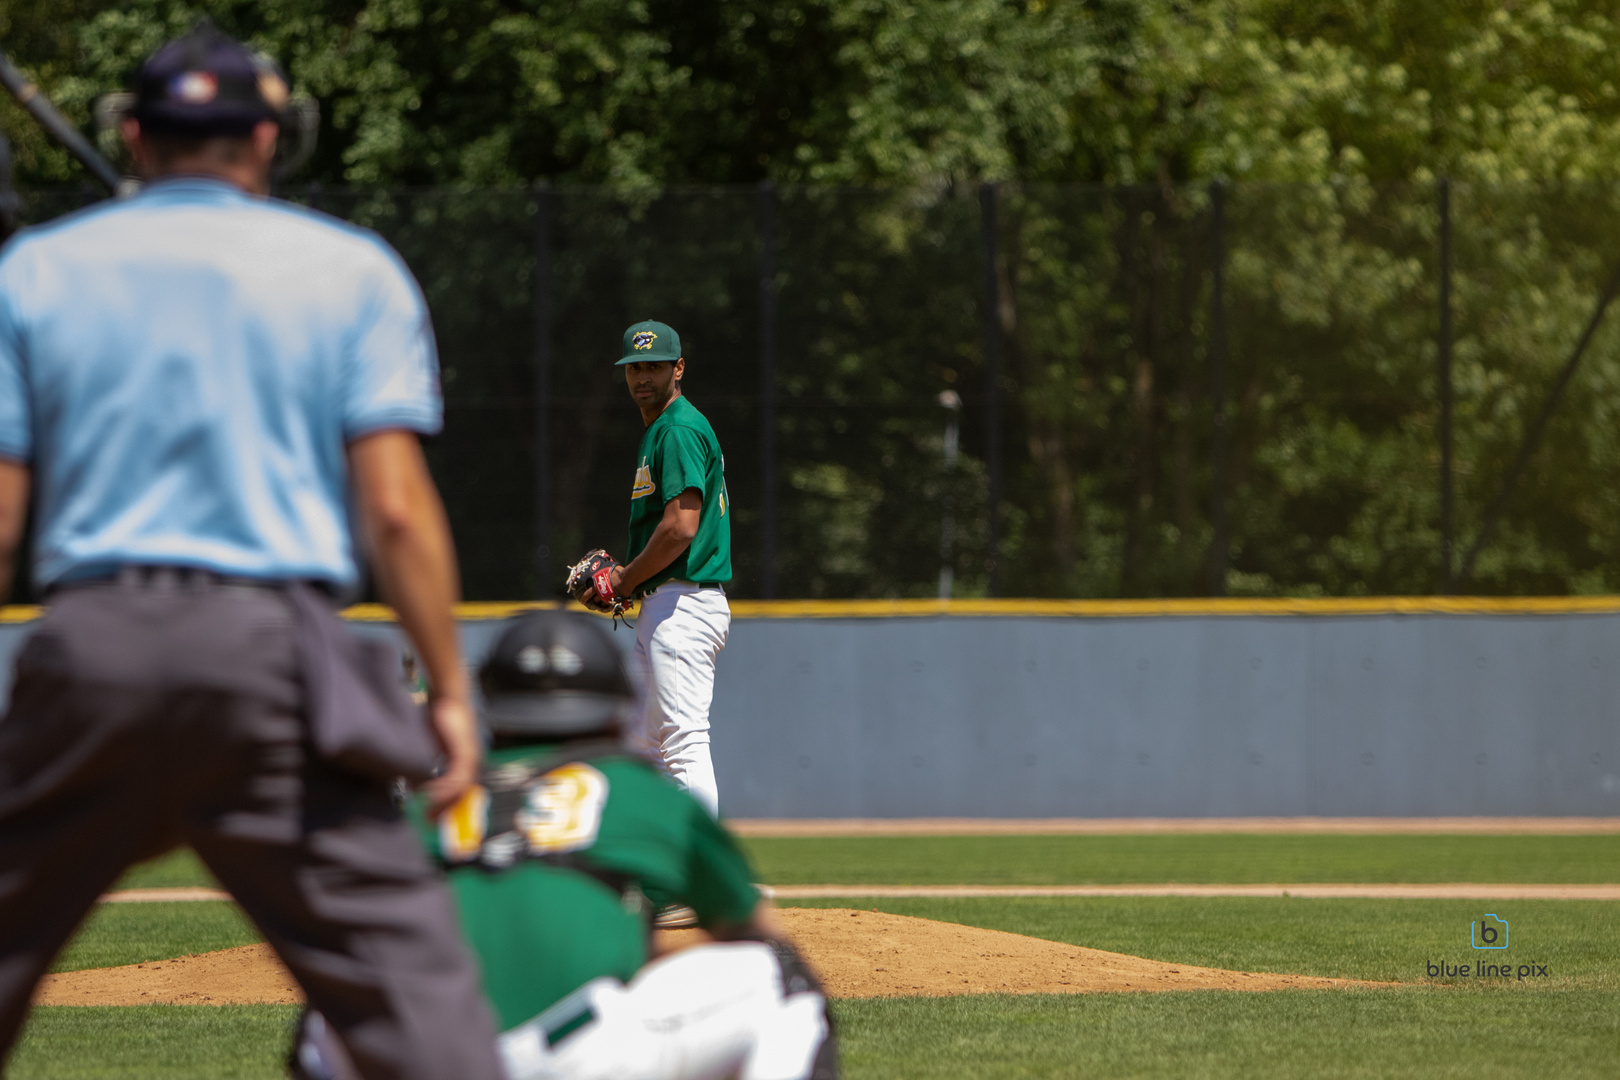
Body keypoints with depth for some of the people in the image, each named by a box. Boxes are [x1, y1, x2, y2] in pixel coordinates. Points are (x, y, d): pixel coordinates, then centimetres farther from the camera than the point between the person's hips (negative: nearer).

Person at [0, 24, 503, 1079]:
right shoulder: (349, 270, 7)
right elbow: (395, 505, -1)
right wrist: (449, 692, 2)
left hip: (87, 646, 2)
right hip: (273, 649, -2)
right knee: (404, 965, -5)